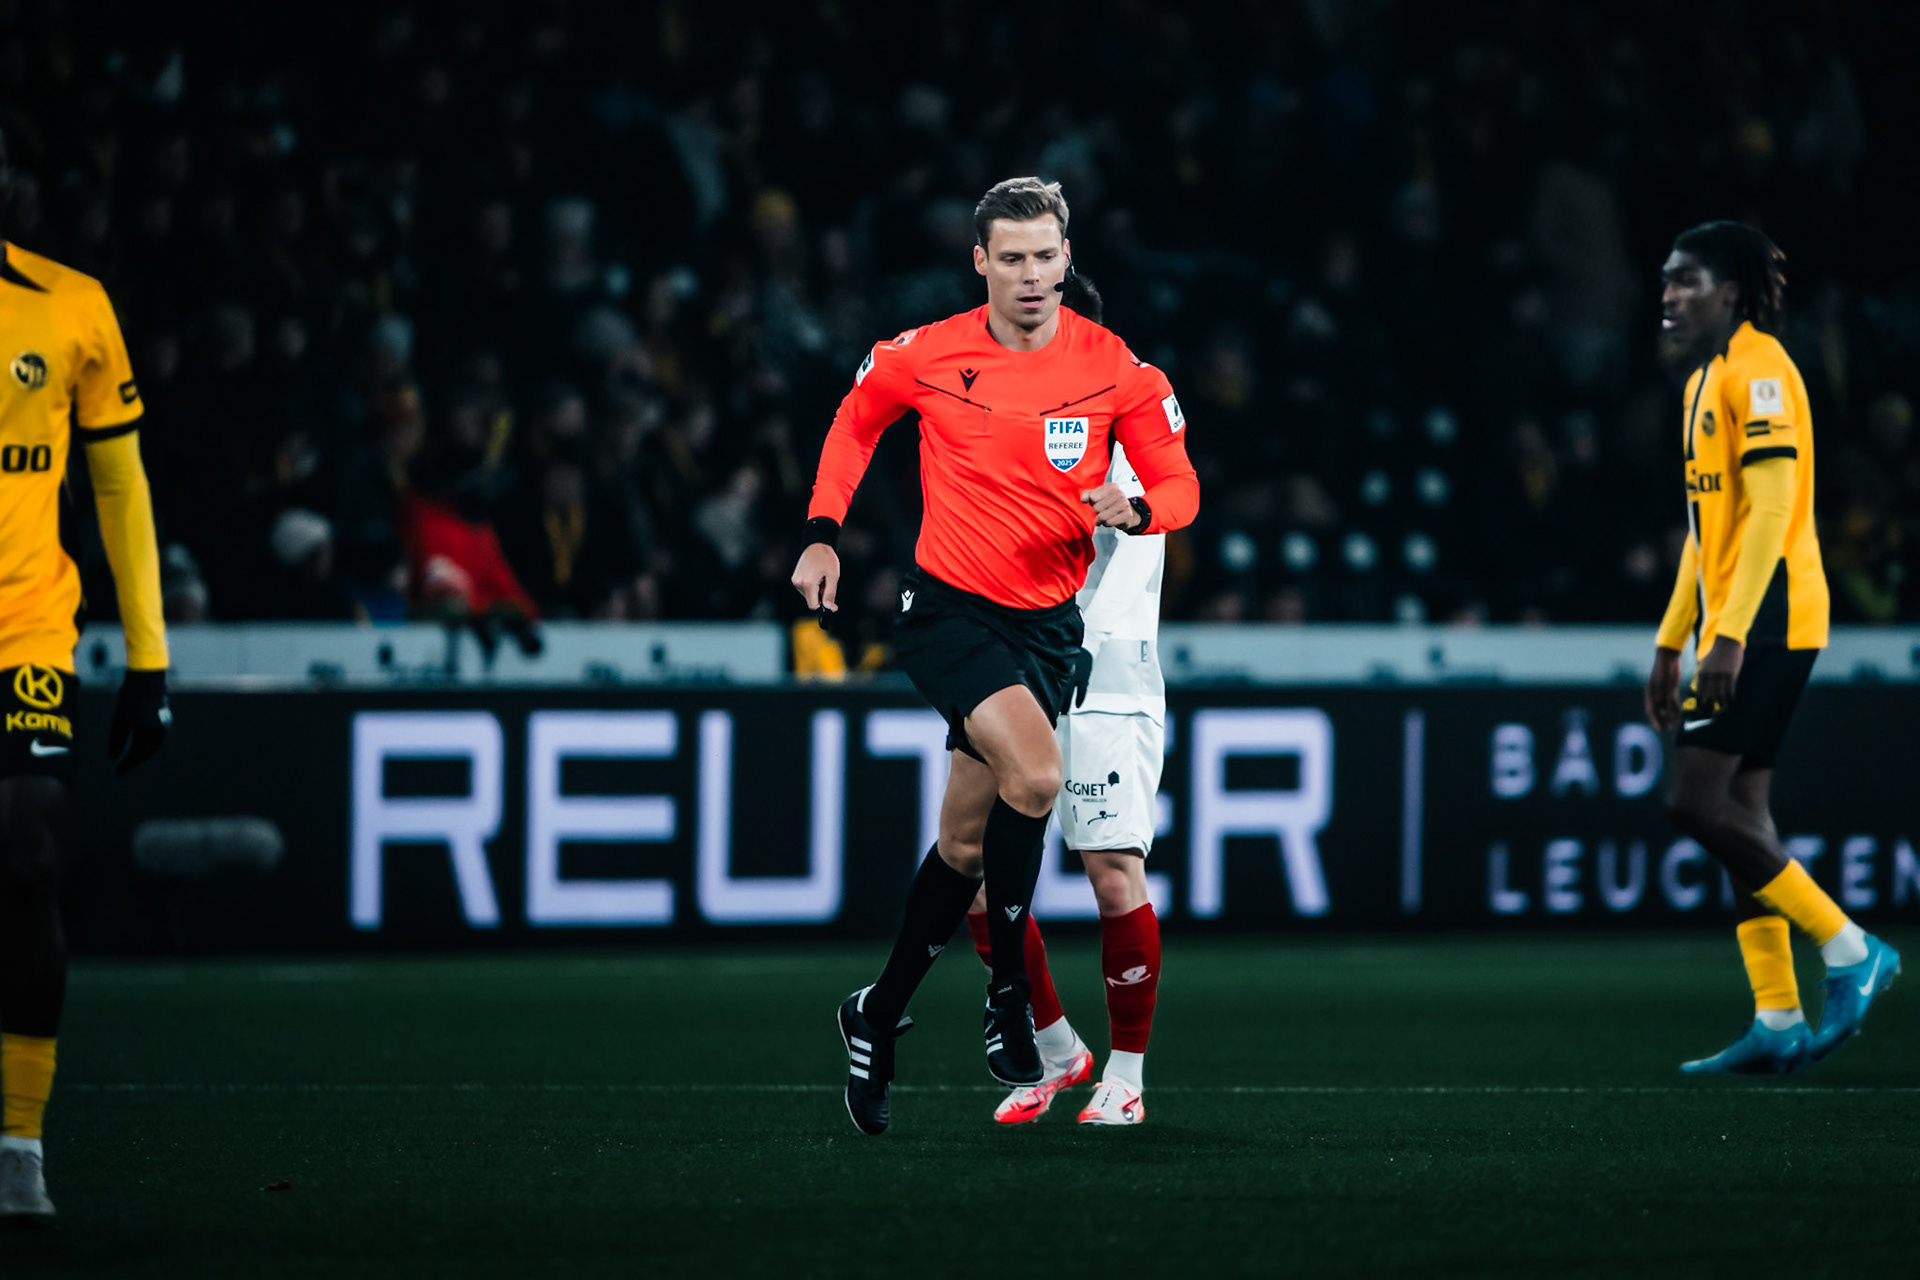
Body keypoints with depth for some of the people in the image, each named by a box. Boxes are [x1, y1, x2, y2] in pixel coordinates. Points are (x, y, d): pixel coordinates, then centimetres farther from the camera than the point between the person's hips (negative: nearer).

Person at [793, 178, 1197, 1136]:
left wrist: (1134, 510, -21)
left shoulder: (1117, 370, -5)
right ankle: (1007, 993, -13)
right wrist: (822, 534, 7)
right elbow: (855, 421, 15)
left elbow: (1178, 486, 2)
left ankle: (879, 1017, 26)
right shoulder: (921, 357, -5)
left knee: (965, 842, 7)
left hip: (1045, 622, 3)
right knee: (1035, 772, -27)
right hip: (945, 608, -3)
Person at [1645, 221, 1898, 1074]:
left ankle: (1849, 949, -7)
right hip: (1731, 625, 10)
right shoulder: (1705, 378, 19)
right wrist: (1671, 643, 22)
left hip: (1769, 620, -10)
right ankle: (1777, 1024, 8)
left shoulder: (1757, 369, -12)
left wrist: (1730, 635, -25)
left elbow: (1771, 508, -20)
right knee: (1741, 811, 7)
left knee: (1697, 804, -14)